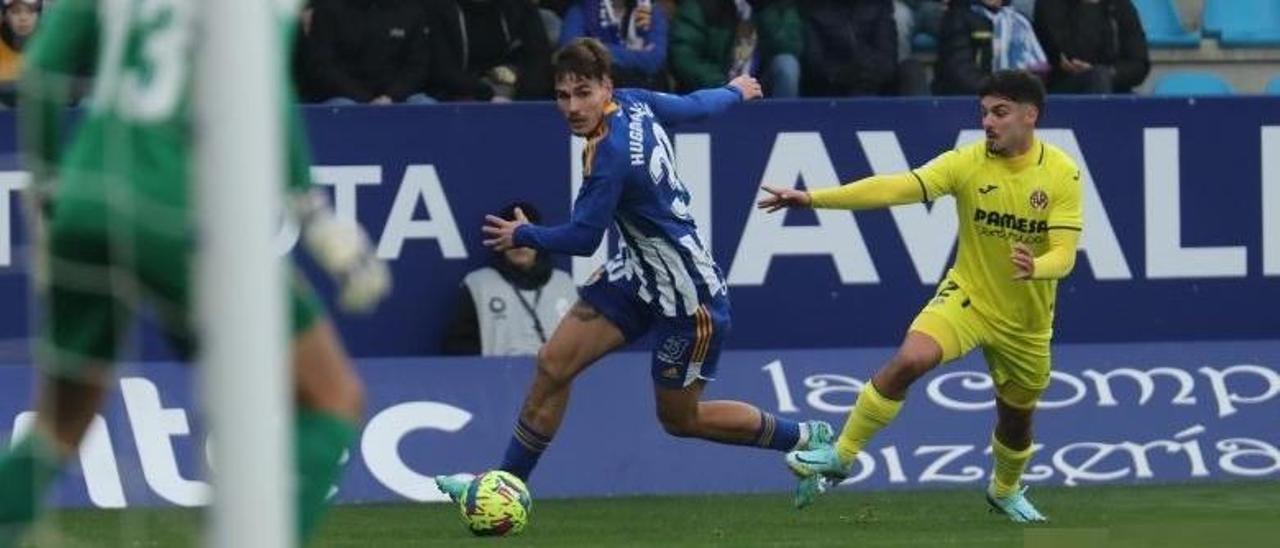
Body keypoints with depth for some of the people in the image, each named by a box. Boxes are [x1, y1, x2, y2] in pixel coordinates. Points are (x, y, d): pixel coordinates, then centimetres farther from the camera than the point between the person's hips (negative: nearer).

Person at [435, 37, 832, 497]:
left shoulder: (610, 154, -29)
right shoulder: (636, 103, -6)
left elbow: (583, 238, -22)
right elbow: (696, 106, 12)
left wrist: (523, 236, -3)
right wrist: (735, 92, 35)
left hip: (687, 295, -9)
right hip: (641, 270, 9)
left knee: (679, 418, 8)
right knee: (553, 365, 1)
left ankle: (806, 438, 26)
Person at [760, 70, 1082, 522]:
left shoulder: (1062, 174, -14)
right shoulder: (969, 162, -13)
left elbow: (1064, 255, -17)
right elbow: (897, 188, -23)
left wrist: (1035, 268, -42)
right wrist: (813, 198, -33)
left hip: (1027, 322, 1)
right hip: (967, 297, -1)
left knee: (1017, 418, 17)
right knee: (909, 360, -28)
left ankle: (1005, 491, 50)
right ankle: (840, 457, -15)